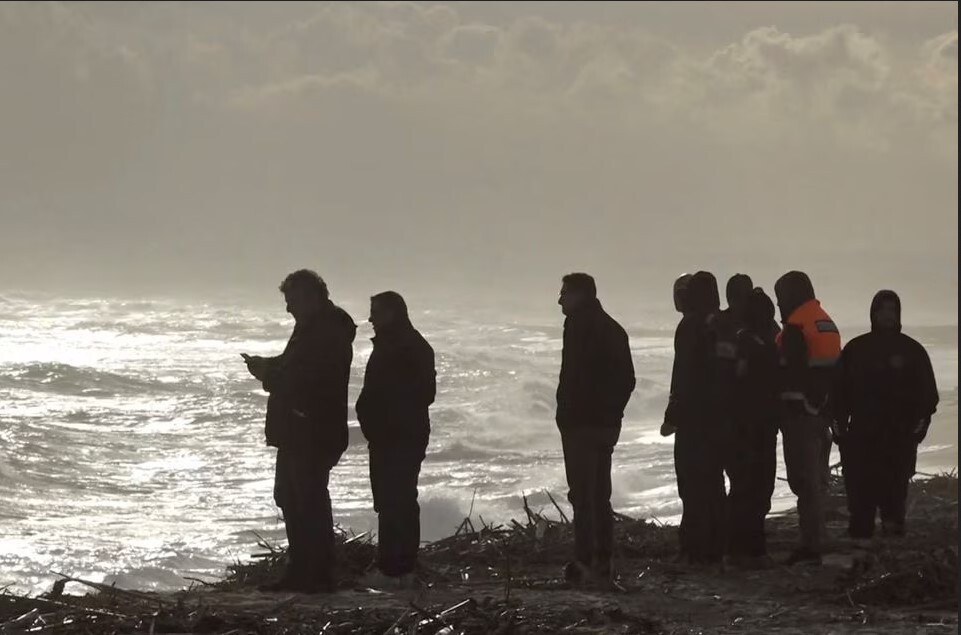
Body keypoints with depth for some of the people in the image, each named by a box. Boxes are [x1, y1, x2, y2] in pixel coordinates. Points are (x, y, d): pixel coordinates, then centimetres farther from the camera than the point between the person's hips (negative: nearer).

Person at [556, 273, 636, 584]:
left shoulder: (579, 324, -10)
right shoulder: (613, 328, 17)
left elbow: (573, 374, -20)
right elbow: (627, 379, 18)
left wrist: (565, 416, -16)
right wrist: (613, 412, 16)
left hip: (581, 421, -9)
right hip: (608, 423, 9)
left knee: (582, 492, -9)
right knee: (600, 494, 14)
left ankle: (585, 561, -13)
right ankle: (603, 560, 15)